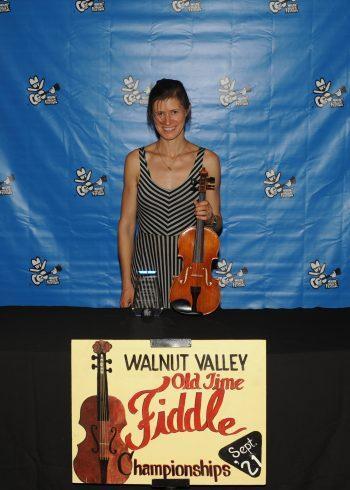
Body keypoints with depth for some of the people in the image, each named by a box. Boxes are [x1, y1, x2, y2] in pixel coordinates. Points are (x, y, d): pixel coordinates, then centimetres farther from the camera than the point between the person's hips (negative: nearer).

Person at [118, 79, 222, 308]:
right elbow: (126, 224, -1)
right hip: (146, 264, 0)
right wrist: (126, 284, -4)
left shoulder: (207, 160, -5)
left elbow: (216, 225, 4)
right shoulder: (136, 160, -3)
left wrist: (210, 218, -20)